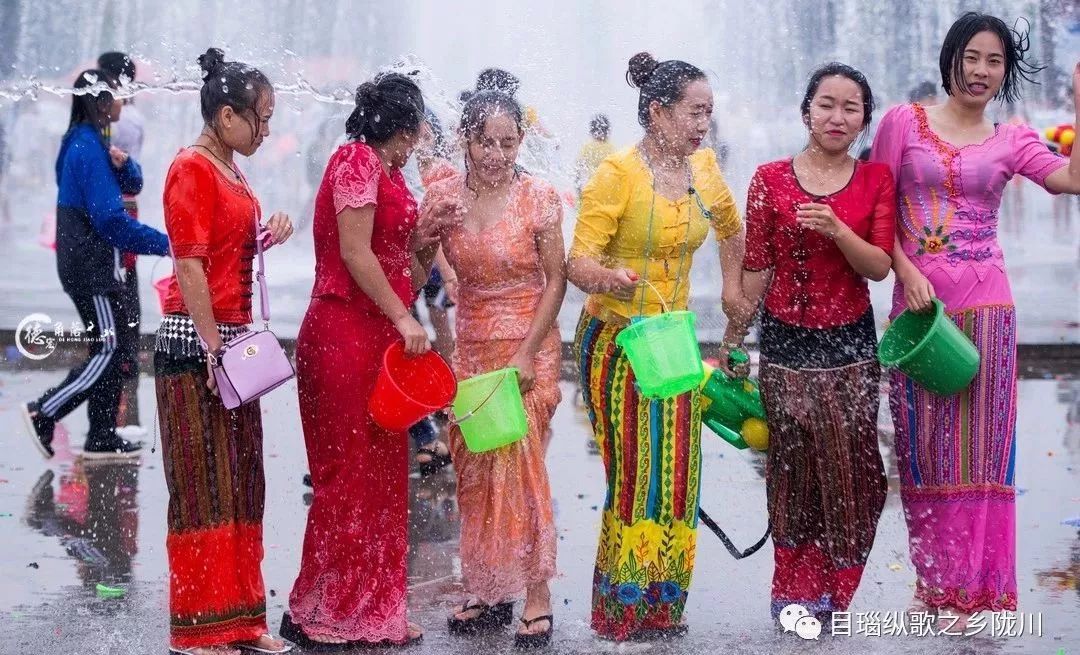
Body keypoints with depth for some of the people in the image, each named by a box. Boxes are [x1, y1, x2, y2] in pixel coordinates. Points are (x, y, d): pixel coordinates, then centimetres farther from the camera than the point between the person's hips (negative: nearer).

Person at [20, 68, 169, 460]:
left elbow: (132, 185, 11)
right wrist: (165, 244, -19)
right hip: (92, 267, -10)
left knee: (113, 347, 11)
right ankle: (43, 413, -5)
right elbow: (110, 219, -22)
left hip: (91, 264, 10)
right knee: (108, 351, -7)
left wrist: (122, 163, -12)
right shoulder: (89, 148, -17)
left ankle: (103, 437, 14)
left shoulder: (90, 142, 13)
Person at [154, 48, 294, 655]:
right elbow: (190, 264, -17)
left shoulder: (231, 171, 16)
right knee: (204, 488, -4)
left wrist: (266, 237, 7)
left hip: (233, 337, 9)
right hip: (195, 342, -9)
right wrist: (212, 345, -19)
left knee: (243, 486, 11)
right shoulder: (192, 169, -11)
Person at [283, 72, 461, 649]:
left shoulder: (388, 173, 18)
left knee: (383, 477, 9)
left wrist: (422, 237, 3)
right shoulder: (356, 159, -8)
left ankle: (371, 610, 15)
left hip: (381, 339, 9)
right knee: (347, 475, -6)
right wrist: (403, 319, -15)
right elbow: (355, 252, -15)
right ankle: (315, 614, 1)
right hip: (345, 334, -9)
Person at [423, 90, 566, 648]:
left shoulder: (538, 197, -9)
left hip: (529, 345, -4)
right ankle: (487, 591, 17)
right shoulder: (442, 194, 0)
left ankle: (536, 597, 1)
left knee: (520, 463, -8)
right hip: (471, 346, 4)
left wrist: (527, 354, -12)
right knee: (474, 469, 6)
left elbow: (556, 280, -5)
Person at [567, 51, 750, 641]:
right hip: (616, 340, -6)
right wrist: (610, 278, -40)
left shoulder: (703, 167, 4)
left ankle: (662, 605, 18)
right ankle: (622, 610, 4)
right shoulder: (616, 173, -15)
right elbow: (578, 262, -21)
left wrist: (732, 289, 19)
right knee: (636, 475, -8)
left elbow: (730, 227, 25)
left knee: (677, 473, 6)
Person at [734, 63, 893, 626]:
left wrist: (836, 229, -21)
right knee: (795, 468, 2)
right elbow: (756, 269, 3)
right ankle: (797, 594, 15)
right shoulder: (771, 180, 0)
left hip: (851, 342, 1)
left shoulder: (876, 179, 3)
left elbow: (879, 266, -4)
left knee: (850, 469, 0)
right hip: (786, 341, -1)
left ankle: (831, 593, 16)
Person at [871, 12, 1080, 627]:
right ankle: (934, 582, 19)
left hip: (985, 305, 1)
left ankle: (974, 586, 14)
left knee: (981, 446, 4)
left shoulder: (1012, 140, 6)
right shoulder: (904, 122, 3)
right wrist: (906, 269, -12)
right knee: (925, 445, 7)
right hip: (918, 300, -1)